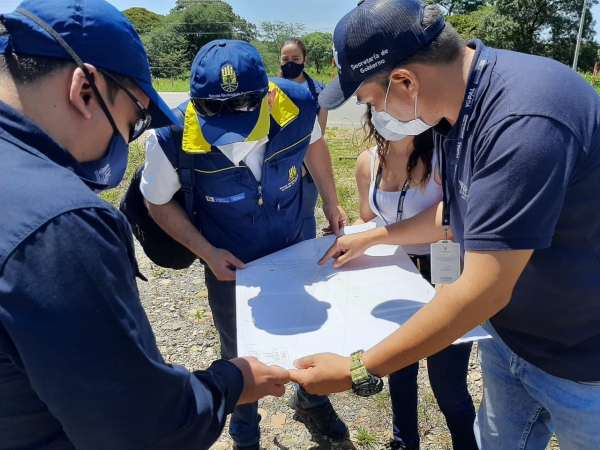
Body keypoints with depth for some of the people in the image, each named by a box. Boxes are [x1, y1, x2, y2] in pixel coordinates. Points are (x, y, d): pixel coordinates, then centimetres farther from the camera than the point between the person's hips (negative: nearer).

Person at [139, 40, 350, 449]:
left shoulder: (298, 107, -25)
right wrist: (206, 252, -17)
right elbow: (158, 202, -10)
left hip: (295, 251, 3)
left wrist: (331, 202, 7)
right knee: (241, 357, 18)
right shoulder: (172, 138, -30)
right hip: (230, 265, -2)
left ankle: (311, 399, 57)